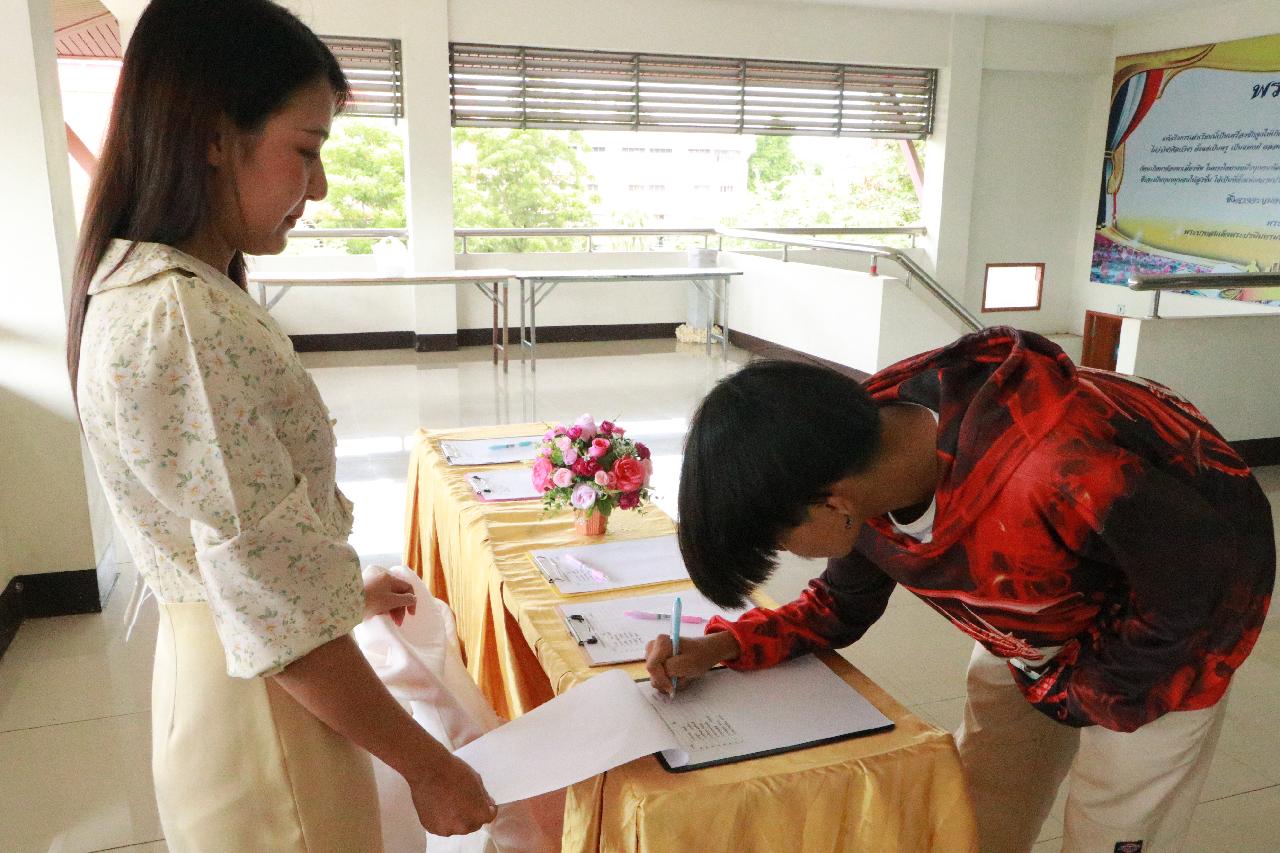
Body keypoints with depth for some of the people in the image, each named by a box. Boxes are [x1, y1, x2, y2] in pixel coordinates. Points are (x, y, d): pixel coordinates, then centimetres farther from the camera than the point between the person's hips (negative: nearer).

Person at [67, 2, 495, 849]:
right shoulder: (182, 323, -28)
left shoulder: (139, 287, 3)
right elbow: (279, 616, -26)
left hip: (212, 671, 9)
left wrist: (348, 590, 22)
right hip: (259, 705, -9)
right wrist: (431, 767, -16)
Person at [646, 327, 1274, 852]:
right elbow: (842, 605, -2)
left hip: (1159, 644, -5)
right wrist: (721, 647, -17)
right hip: (1028, 640, 6)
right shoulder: (862, 466, -20)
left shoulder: (1058, 474, -44)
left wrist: (1078, 689, -18)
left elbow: (1222, 561, -26)